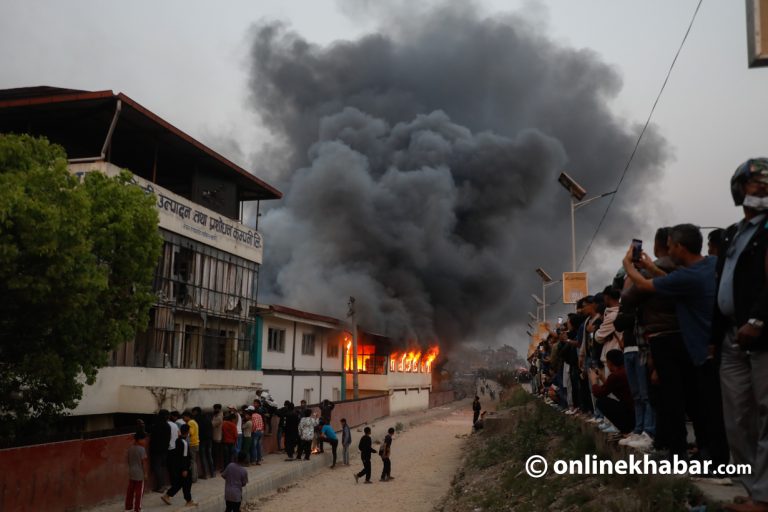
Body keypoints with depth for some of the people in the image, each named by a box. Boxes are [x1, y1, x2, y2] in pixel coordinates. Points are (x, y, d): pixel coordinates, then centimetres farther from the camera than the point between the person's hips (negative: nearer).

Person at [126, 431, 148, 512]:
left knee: (130, 490, 16)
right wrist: (145, 473, -9)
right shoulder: (141, 449, -18)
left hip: (131, 473, 7)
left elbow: (128, 459, 10)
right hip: (139, 473, -6)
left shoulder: (130, 448, 2)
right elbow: (144, 462, -16)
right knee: (139, 492, 3)